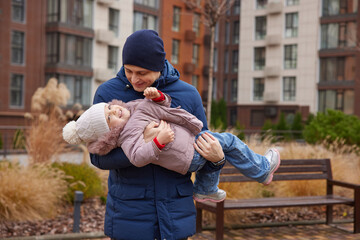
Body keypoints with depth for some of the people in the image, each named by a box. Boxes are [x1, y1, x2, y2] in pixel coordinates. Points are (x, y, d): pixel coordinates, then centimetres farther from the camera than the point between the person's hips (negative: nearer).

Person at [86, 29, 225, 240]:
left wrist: (216, 159, -15)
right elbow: (98, 157, -10)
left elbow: (201, 153, 9)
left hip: (175, 213, 2)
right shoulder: (107, 93, -5)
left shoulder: (188, 95, 0)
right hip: (128, 213, -1)